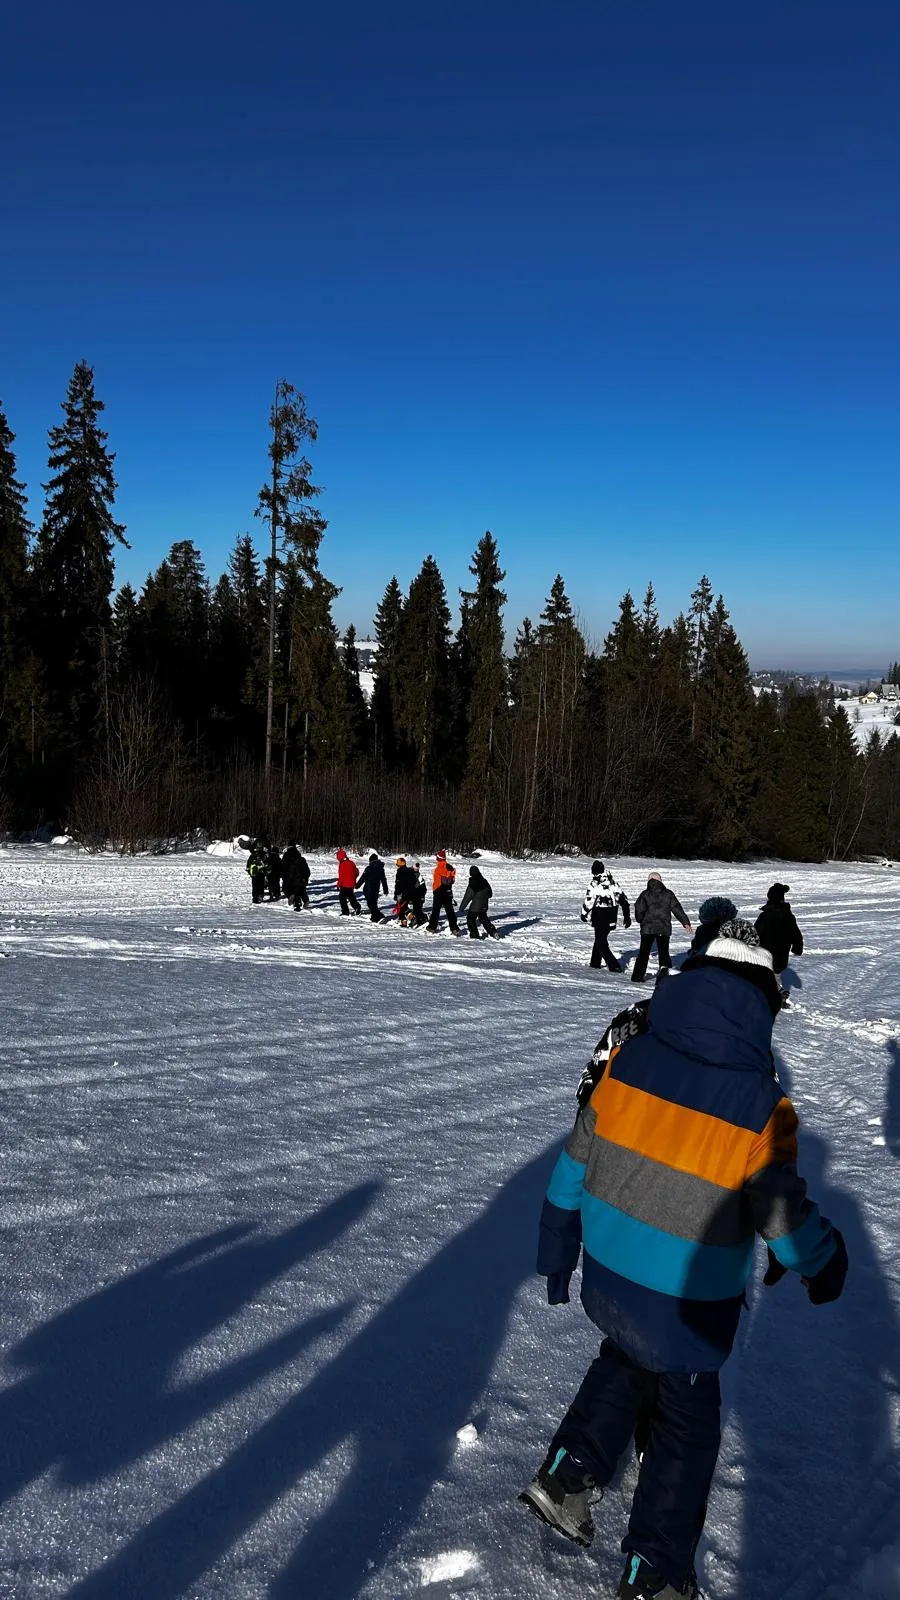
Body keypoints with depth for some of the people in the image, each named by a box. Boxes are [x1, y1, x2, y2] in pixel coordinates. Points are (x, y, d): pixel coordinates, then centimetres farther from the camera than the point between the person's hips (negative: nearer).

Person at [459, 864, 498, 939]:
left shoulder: (472, 883, -19)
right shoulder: (484, 881, 2)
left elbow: (467, 897, -18)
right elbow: (490, 893, 12)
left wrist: (462, 907, -11)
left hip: (475, 906, -7)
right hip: (484, 906, 7)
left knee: (470, 920, 8)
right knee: (484, 919, 22)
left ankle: (474, 935, 6)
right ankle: (493, 932, 15)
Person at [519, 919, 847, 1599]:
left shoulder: (626, 1059, -12)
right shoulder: (759, 1107, -23)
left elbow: (575, 1166, -2)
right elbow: (785, 1217, -13)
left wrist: (557, 1251, 13)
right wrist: (826, 1261, 9)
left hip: (607, 1281, 4)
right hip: (689, 1309, -4)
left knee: (626, 1361, 33)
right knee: (686, 1422, 20)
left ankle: (568, 1474, 26)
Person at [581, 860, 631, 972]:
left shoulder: (593, 885, -15)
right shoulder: (613, 883, 2)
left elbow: (588, 901, -11)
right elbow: (623, 899, 6)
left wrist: (584, 915, 6)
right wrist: (627, 916, 14)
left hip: (599, 919, -6)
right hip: (612, 919, 6)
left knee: (601, 943, 4)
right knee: (601, 938, 24)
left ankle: (614, 966, -7)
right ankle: (595, 962, 34)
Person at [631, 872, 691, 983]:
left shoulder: (645, 894, -3)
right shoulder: (668, 894, 3)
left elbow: (639, 908, -10)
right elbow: (677, 909, 2)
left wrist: (641, 920, 10)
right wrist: (686, 922, 6)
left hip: (647, 928, -1)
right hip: (664, 929, 1)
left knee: (644, 952, 8)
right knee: (663, 951, 9)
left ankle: (638, 976, 6)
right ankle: (664, 966, -20)